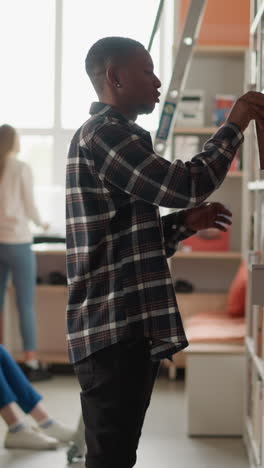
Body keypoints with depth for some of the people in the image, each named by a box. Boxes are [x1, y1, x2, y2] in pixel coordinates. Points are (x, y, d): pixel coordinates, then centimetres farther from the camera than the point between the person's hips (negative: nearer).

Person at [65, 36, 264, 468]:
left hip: (125, 325, 11)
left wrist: (185, 222, 12)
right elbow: (188, 183, -19)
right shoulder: (103, 135, -12)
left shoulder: (110, 136, 22)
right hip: (114, 327, -11)